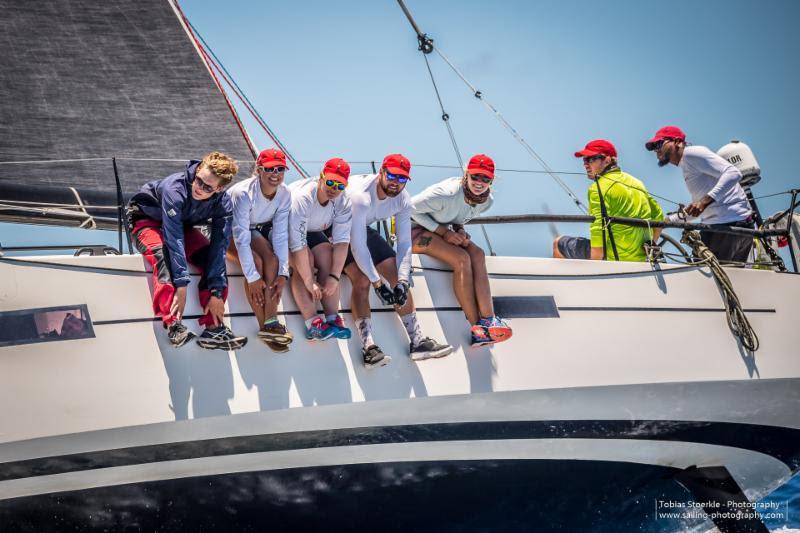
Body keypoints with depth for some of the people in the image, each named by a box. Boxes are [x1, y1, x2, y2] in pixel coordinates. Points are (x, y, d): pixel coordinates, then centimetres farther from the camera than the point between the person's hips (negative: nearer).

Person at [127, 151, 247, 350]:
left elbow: (219, 247, -24)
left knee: (215, 259, -20)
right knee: (163, 255, -36)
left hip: (183, 225, 5)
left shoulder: (223, 204, -21)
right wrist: (181, 286, -46)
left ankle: (213, 328, -19)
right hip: (147, 220, -5)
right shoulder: (175, 189, -37)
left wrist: (216, 292, -31)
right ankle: (173, 325, -42)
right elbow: (174, 239, -41)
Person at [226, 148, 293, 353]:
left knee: (272, 259, -26)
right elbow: (241, 239, -34)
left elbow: (281, 236, -18)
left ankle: (270, 323, -22)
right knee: (256, 263, -30)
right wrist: (252, 277, -34)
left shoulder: (284, 194, -16)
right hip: (227, 233, -5)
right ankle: (265, 326, -20)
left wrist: (282, 274, -26)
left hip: (256, 229, 5)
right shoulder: (243, 194, -33)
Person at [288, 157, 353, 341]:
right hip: (284, 231, -5)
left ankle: (332, 319, -22)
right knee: (304, 261, -29)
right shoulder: (302, 197, -36)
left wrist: (334, 277, -30)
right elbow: (298, 244, -38)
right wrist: (309, 282, -39)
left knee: (328, 259, -21)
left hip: (312, 231, 5)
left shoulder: (343, 202, -17)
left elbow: (342, 241, -19)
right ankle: (313, 324, -36)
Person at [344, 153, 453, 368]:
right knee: (362, 280, -26)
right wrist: (377, 283, -33)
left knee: (398, 276, -4)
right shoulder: (360, 196, -35)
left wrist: (402, 281, -22)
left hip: (366, 231, 7)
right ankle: (368, 348, -31)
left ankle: (417, 342, 0)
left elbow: (404, 243, -10)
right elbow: (357, 245, -35)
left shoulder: (402, 199, -13)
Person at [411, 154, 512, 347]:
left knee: (477, 254, -21)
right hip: (416, 230, -7)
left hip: (445, 232, 7)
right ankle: (476, 327, -25)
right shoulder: (446, 194, -30)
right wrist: (443, 231, -22)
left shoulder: (487, 201, -7)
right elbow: (411, 209, -20)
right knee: (461, 259, -27)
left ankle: (488, 319, -28)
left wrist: (459, 230, -10)